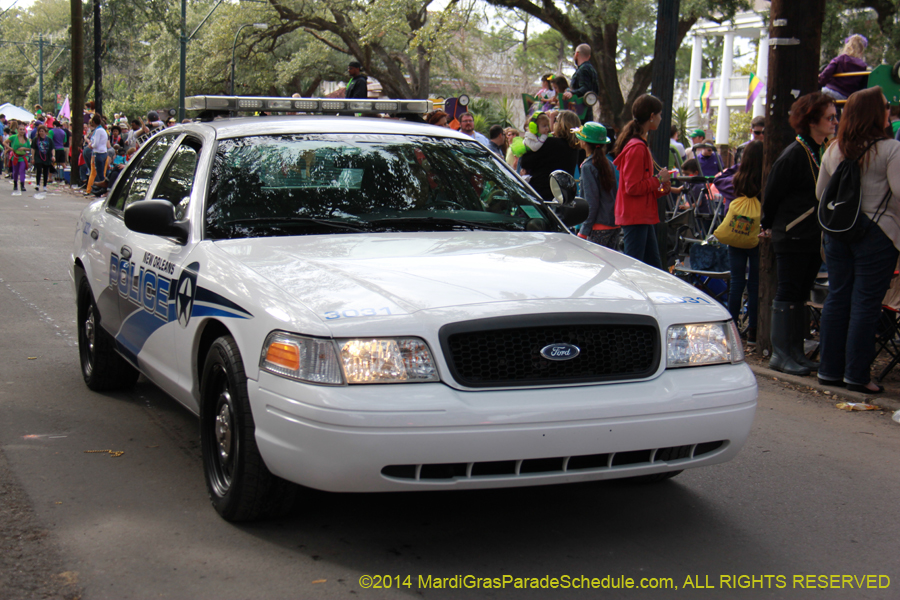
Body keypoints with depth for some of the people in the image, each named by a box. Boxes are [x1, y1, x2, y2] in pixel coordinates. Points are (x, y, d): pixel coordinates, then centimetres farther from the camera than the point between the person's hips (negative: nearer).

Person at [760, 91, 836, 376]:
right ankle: (780, 355, 3)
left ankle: (796, 352, 19)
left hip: (813, 237, 8)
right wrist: (769, 225, 4)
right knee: (787, 295, -3)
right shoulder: (794, 154, -14)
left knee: (800, 296, 12)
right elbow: (772, 193, -8)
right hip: (792, 238, -8)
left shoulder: (822, 152, 11)